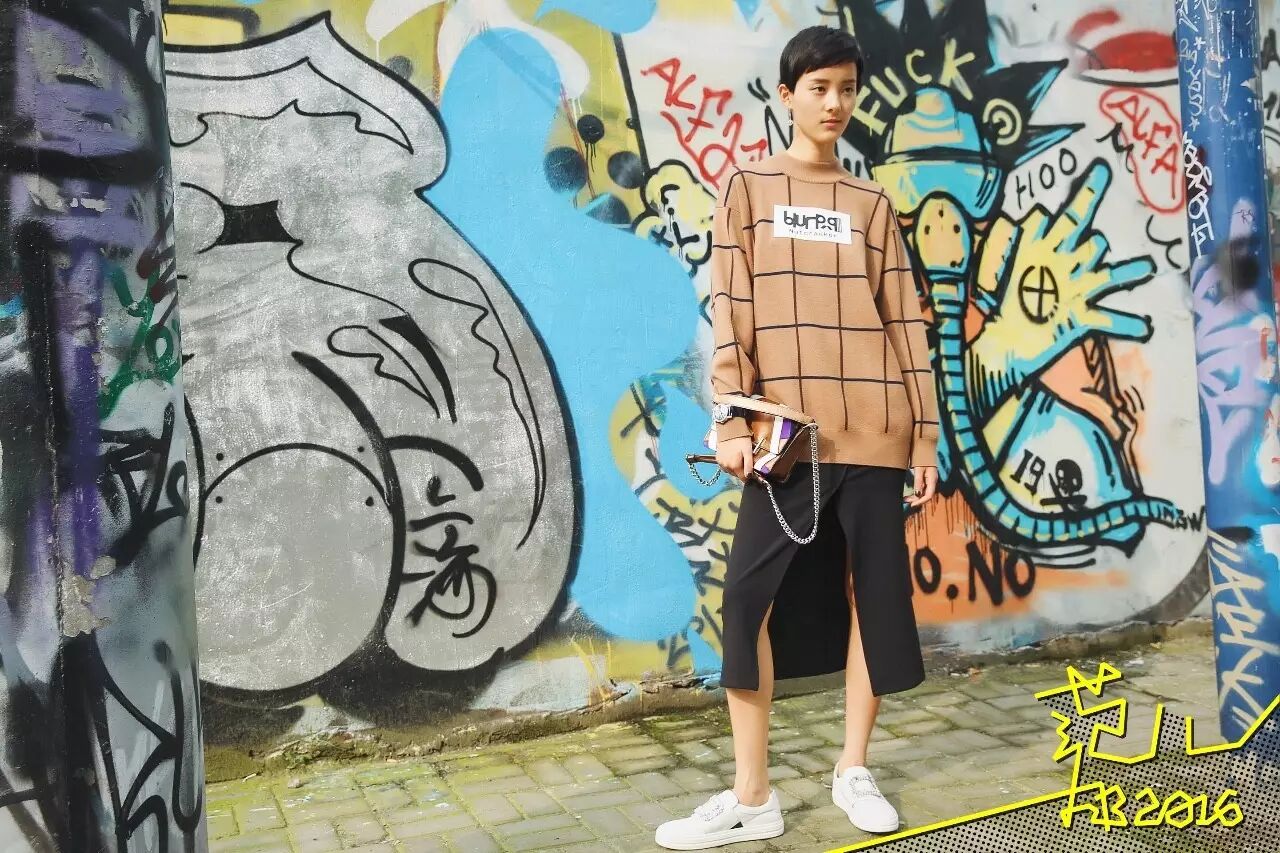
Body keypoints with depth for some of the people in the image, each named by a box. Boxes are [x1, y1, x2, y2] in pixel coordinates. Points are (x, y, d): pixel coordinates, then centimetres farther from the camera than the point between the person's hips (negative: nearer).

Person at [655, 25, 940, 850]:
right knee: (754, 598, -5)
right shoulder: (749, 188, 8)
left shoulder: (872, 203, 14)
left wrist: (925, 430, 5)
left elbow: (905, 319, 11)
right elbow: (730, 309, 0)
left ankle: (855, 769, 21)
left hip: (874, 431, 3)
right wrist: (732, 418, -10)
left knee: (876, 592, 6)